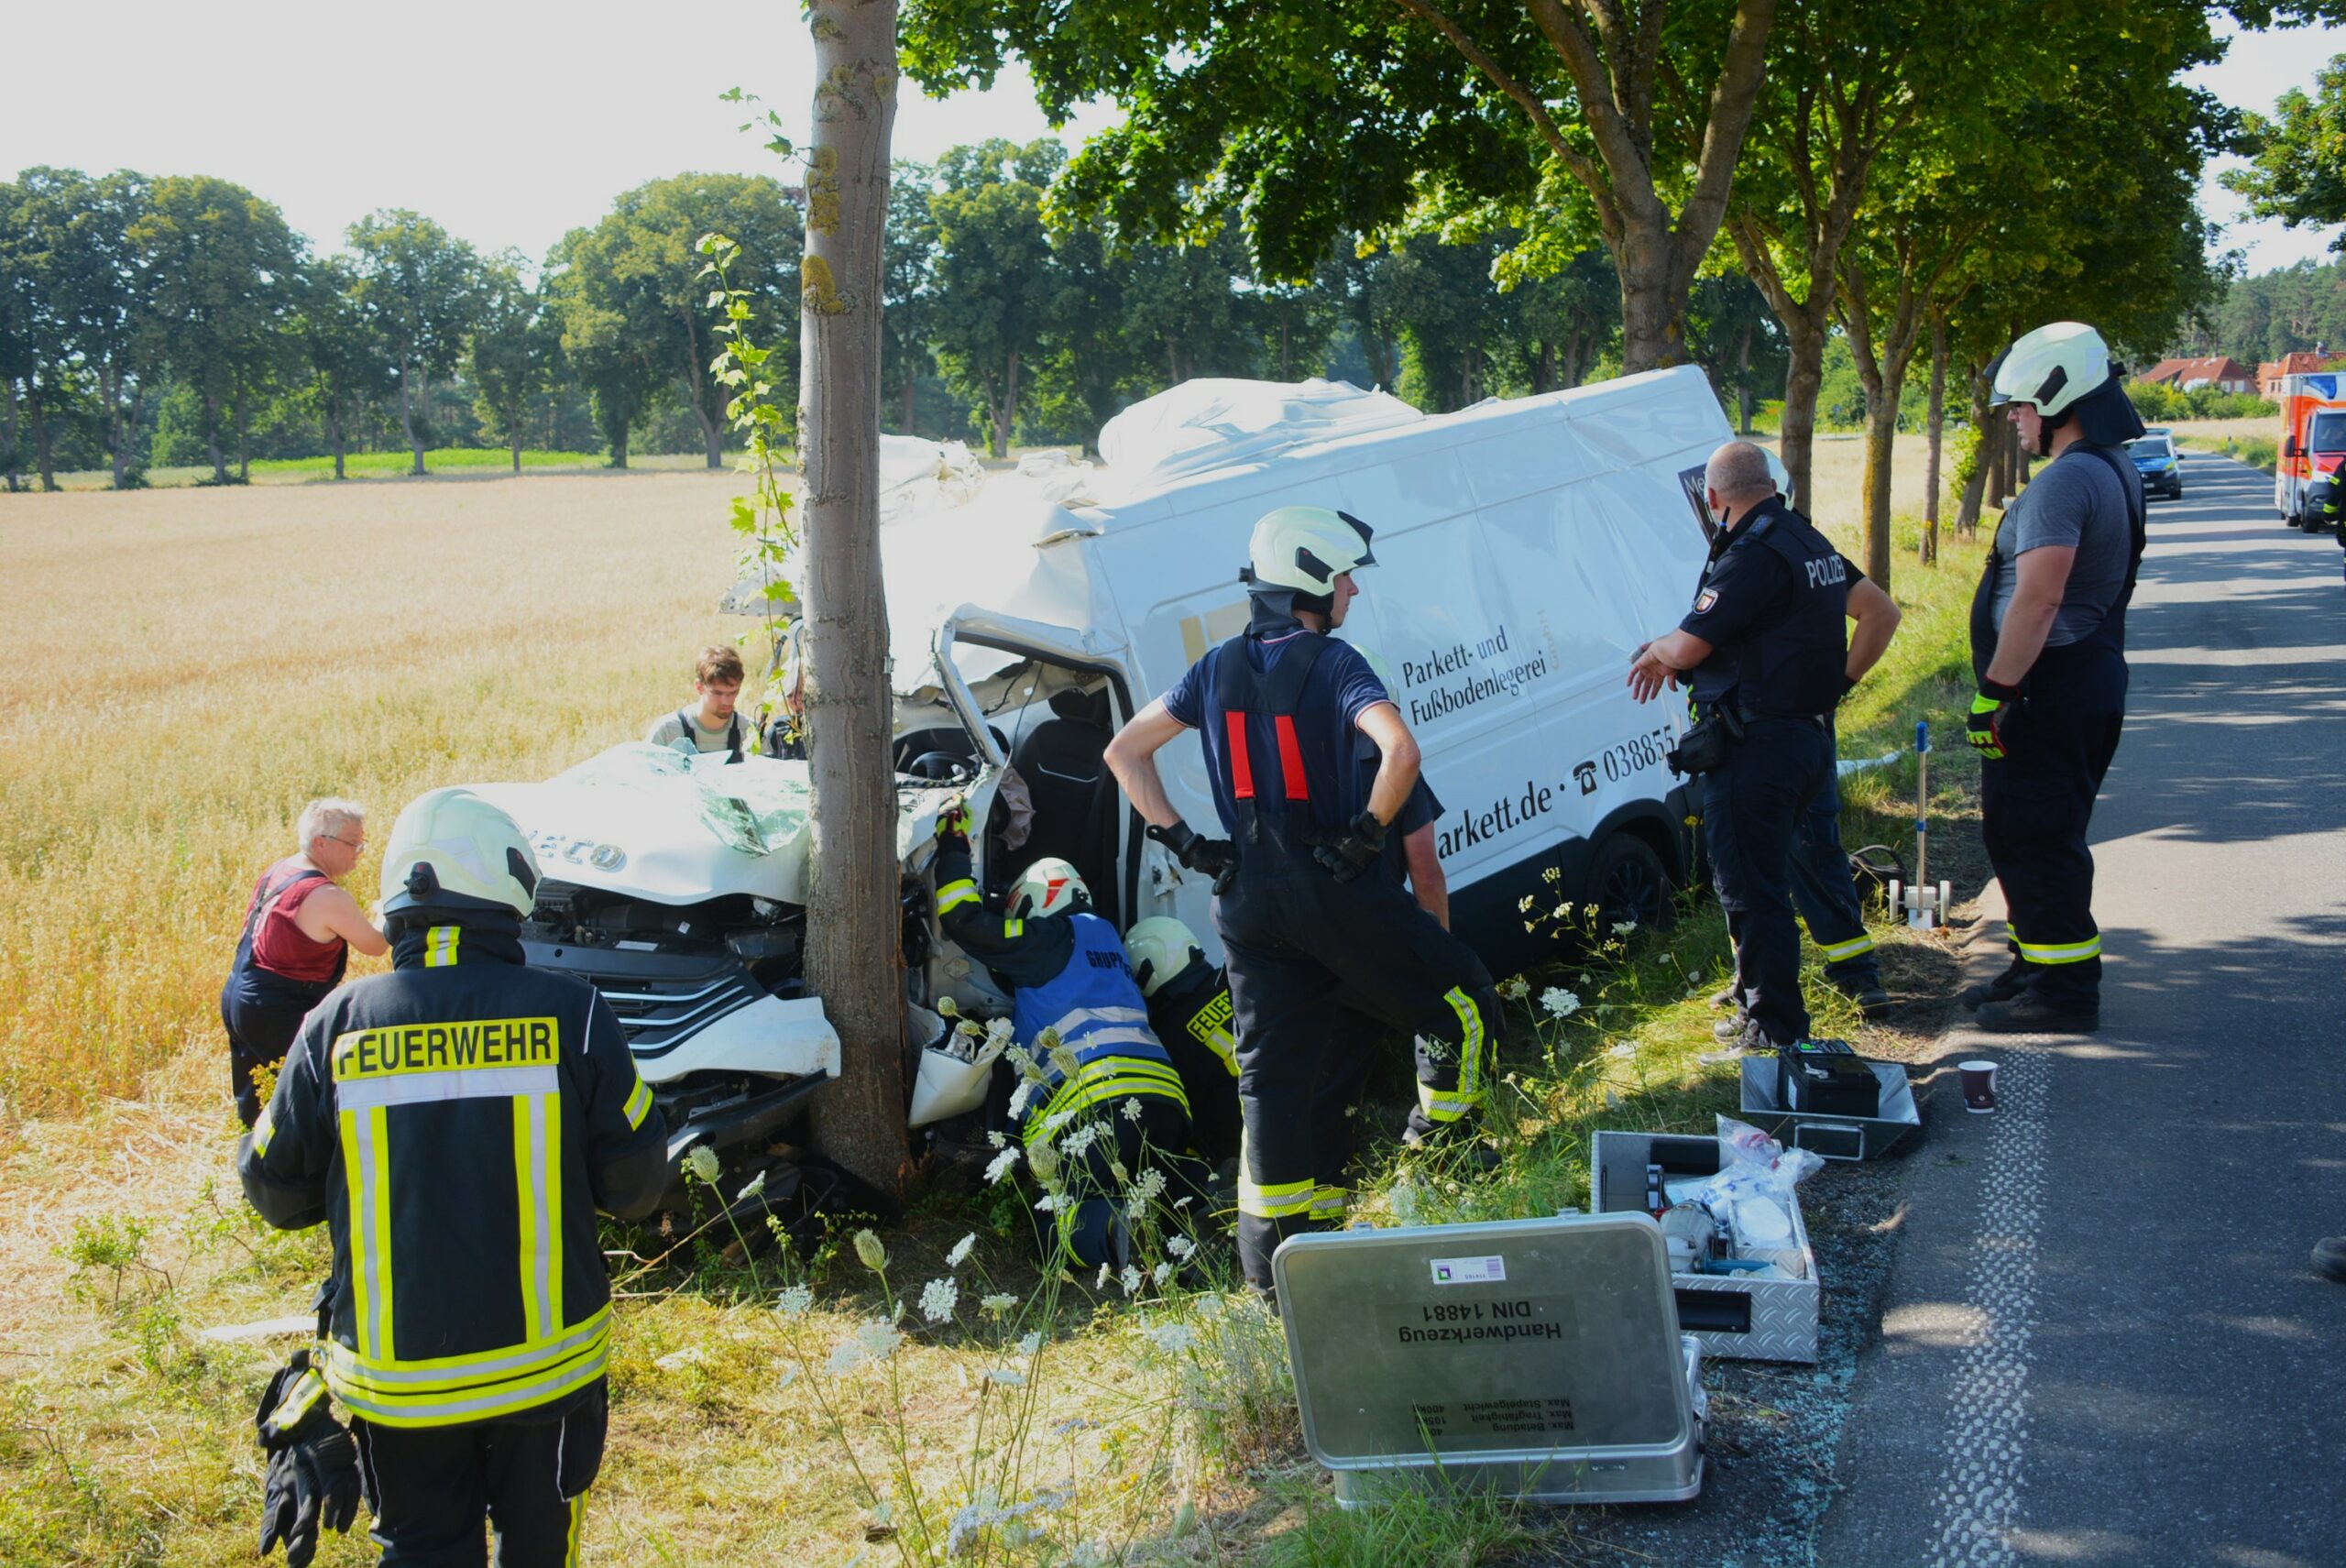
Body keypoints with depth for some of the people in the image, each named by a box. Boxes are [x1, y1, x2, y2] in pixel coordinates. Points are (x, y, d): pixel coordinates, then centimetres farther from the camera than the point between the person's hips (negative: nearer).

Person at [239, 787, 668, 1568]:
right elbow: (633, 1183, -8)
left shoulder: (337, 1023, -9)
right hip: (545, 1359, 0)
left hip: (396, 1376, 1)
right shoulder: (570, 1014, -12)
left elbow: (276, 1190, 0)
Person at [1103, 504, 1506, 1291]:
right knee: (1463, 1002, 15)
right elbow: (1400, 752, -29)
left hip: (1249, 904, 6)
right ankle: (1444, 1133, 20)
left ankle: (1268, 1248, 12)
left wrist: (1182, 842, 7)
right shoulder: (1334, 665, -11)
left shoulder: (1219, 667, 8)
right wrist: (1366, 836, -15)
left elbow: (1125, 750, 11)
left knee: (1272, 1073, 10)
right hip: (1334, 894, -6)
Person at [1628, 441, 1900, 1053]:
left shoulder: (1753, 556, -19)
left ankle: (1777, 1031, 2)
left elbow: (1688, 646, -19)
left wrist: (1653, 653, 3)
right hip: (1810, 735, 10)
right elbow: (1882, 612, 20)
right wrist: (1839, 681, 18)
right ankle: (1759, 999, 33)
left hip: (1758, 747, -10)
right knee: (1767, 879, 22)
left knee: (1750, 890, -2)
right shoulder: (1809, 542, 12)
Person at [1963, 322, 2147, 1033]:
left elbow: (2037, 600, -27)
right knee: (2027, 834, 19)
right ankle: (2038, 968, 29)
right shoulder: (2116, 470, 14)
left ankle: (2063, 990, 2)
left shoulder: (2065, 480, -20)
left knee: (2035, 840, -4)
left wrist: (1996, 692, -22)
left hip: (2051, 688, -11)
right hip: (2093, 675, 11)